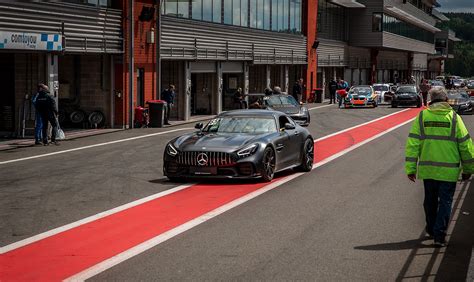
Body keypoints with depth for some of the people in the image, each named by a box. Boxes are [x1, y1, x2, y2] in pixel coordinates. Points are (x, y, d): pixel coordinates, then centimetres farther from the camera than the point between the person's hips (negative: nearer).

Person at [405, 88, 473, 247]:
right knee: (445, 202, 4)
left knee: (430, 200, 19)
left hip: (428, 169, 2)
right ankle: (439, 236, -2)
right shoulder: (454, 118, -4)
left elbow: (413, 144, -4)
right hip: (449, 170, -2)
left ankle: (431, 230, 34)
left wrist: (410, 169, 0)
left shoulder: (422, 117, 0)